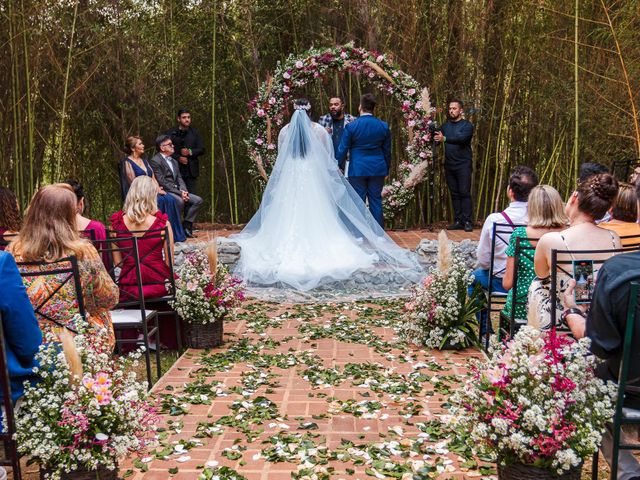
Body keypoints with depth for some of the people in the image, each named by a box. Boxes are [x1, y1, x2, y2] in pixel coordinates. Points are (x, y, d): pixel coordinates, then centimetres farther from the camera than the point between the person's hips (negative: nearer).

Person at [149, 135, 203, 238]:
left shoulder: (174, 161, 22)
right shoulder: (155, 161, -7)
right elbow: (162, 182, -15)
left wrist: (183, 191, -5)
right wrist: (179, 192, -19)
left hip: (177, 191, 8)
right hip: (164, 191, -8)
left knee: (198, 200, -9)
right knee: (179, 201, -35)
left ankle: (186, 226, -5)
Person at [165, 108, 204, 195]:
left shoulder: (194, 133, 13)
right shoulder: (171, 133, 4)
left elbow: (201, 149, 8)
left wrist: (190, 152, -9)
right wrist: (178, 158, -13)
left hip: (191, 170, 2)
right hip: (176, 169, -2)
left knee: (192, 196, -2)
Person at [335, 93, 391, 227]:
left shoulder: (351, 126, -7)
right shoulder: (383, 126, 2)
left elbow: (343, 149, -3)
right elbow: (387, 151, 9)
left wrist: (340, 167, 9)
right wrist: (386, 170, 18)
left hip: (357, 169, -3)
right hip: (378, 169, 3)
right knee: (376, 201, 8)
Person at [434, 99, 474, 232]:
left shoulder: (467, 125, -3)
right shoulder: (445, 125, 14)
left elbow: (461, 138, -22)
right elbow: (437, 141, 7)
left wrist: (445, 139, -36)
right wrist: (433, 135, -16)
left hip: (463, 165, -5)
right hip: (449, 165, 5)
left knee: (464, 192, -6)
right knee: (454, 193, 7)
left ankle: (467, 221, -4)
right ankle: (457, 221, 11)